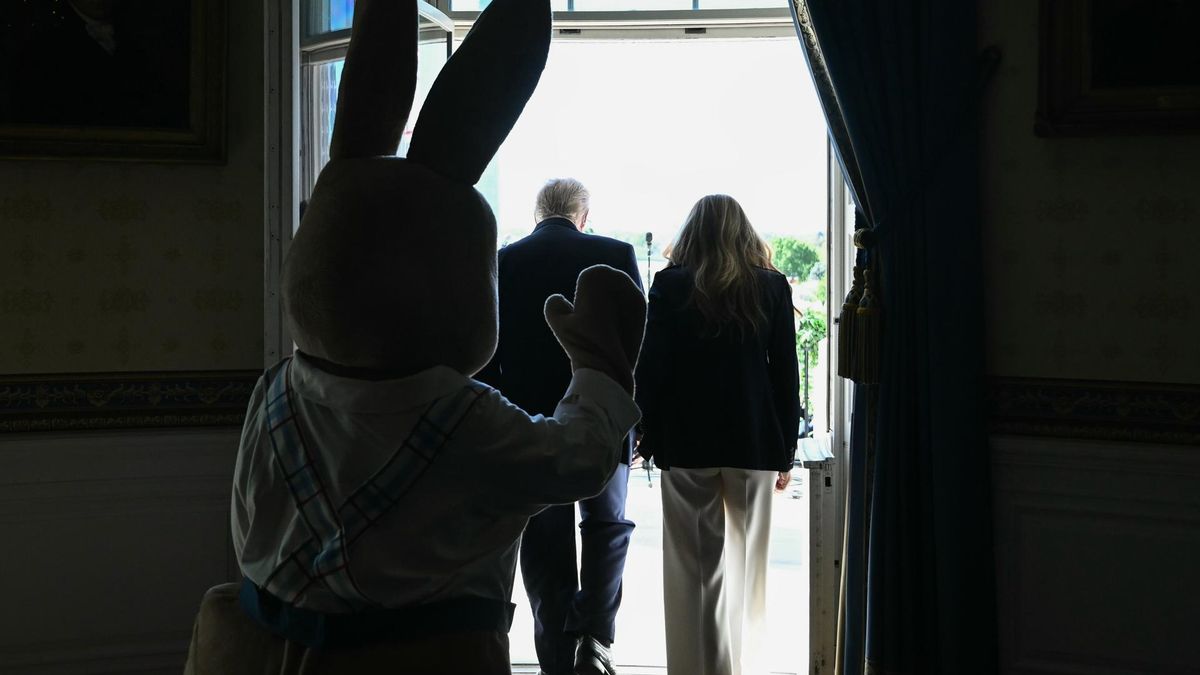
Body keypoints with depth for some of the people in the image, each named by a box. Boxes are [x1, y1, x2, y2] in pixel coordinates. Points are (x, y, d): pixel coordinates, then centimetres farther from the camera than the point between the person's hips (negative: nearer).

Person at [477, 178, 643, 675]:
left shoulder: (503, 262, 0)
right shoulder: (615, 255, -4)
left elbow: (486, 354, 1)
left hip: (528, 427, 1)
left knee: (544, 543, 10)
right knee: (607, 525, 17)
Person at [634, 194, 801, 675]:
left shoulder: (670, 285, -1)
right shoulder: (772, 286, 3)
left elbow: (650, 368, -3)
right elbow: (786, 373, 4)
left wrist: (648, 436, 7)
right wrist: (786, 451, 10)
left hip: (687, 441, -1)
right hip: (755, 442, 1)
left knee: (693, 565, 5)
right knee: (747, 564, 8)